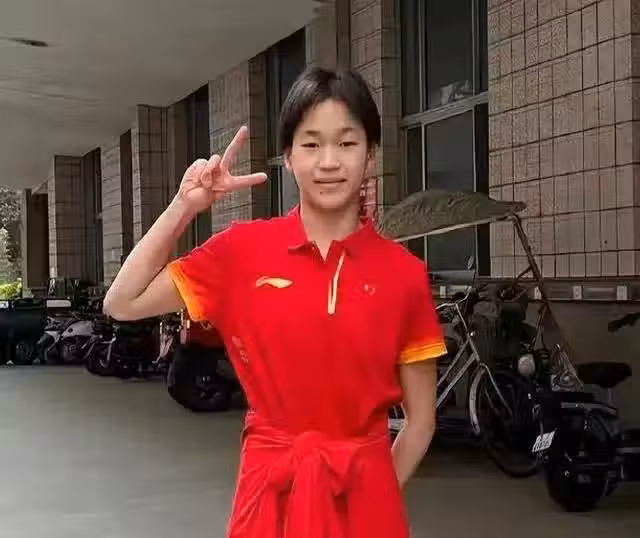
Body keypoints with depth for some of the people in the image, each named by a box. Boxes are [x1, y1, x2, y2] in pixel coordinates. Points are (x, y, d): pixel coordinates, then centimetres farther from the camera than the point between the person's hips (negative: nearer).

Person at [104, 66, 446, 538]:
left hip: (364, 493, 0)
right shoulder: (243, 250, -3)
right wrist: (185, 207, -9)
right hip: (270, 488, 1)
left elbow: (421, 419, 1)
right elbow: (123, 303, -4)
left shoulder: (404, 273, -5)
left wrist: (374, 494, -3)